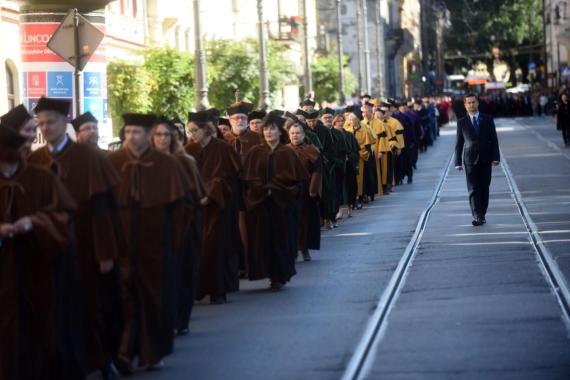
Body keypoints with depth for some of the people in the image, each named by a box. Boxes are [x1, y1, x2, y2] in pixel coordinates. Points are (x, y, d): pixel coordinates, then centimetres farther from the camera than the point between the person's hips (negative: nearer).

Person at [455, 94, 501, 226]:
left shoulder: (487, 120, 7)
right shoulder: (462, 122, 5)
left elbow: (494, 139, 5)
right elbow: (459, 143, 5)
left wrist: (495, 157, -4)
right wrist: (458, 162, 0)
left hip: (485, 160, 1)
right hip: (470, 160, -1)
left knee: (484, 189, 5)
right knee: (473, 189, -8)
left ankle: (482, 215, 14)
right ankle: (477, 216, -14)